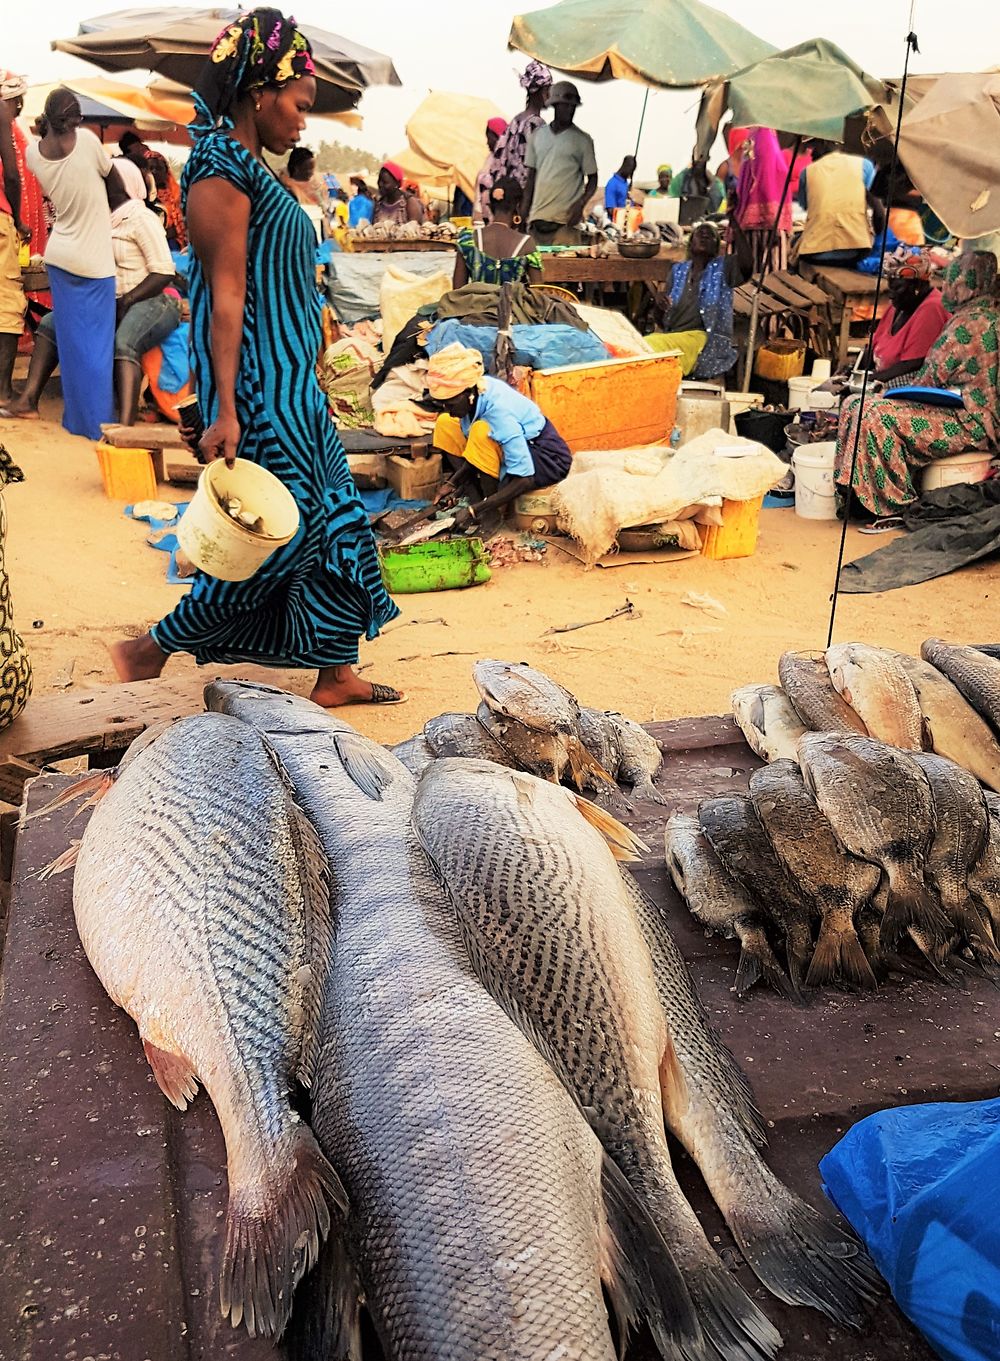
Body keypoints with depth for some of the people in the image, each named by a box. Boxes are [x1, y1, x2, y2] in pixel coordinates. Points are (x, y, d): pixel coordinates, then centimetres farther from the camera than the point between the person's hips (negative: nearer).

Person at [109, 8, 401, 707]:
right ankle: (151, 650, 9)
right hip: (258, 388, -10)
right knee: (281, 536, -5)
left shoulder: (251, 169, 15)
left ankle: (336, 673, 18)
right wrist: (226, 411, -23)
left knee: (336, 517, 10)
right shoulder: (221, 172, -14)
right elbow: (226, 298, -20)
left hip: (293, 384, 10)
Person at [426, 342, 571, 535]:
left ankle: (492, 512, -19)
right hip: (518, 447, 8)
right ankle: (476, 498, -6)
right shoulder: (474, 392, -13)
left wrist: (474, 511, -31)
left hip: (548, 459, -8)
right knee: (444, 425, -2)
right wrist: (452, 482, -10)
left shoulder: (499, 412, -34)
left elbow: (524, 479, -33)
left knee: (482, 432, -33)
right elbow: (475, 453, 3)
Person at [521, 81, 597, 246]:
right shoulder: (538, 135, 13)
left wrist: (580, 204, -12)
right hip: (537, 216, 3)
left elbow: (592, 179, 6)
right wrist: (524, 210, 7)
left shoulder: (582, 140, 4)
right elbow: (531, 175, 16)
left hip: (565, 220, -3)